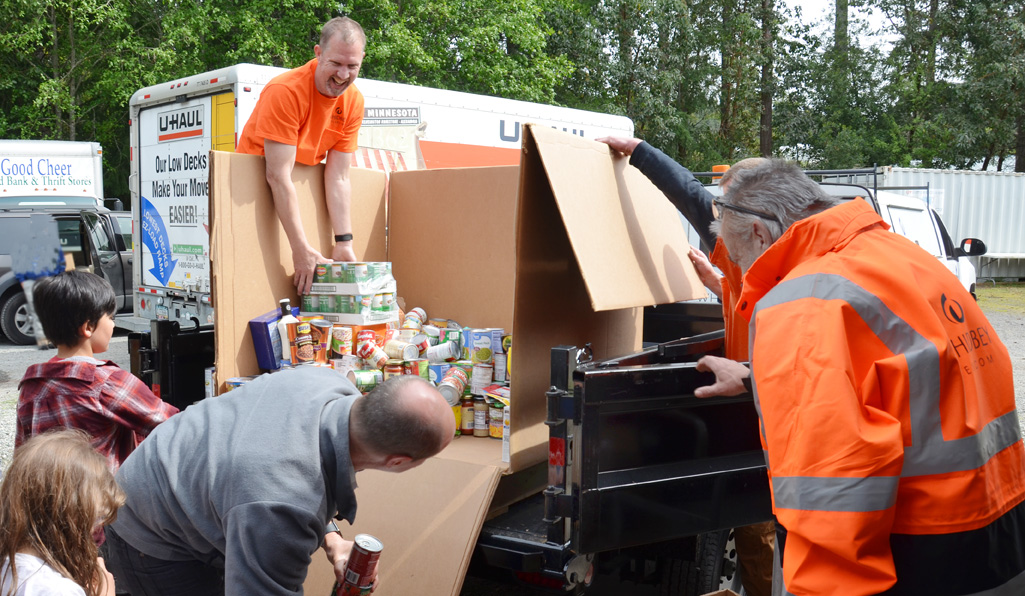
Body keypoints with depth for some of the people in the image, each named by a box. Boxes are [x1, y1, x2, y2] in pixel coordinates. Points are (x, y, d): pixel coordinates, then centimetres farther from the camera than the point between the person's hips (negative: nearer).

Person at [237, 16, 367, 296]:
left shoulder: (354, 101, -10)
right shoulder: (285, 91, -27)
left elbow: (338, 179, -12)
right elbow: (278, 177, -31)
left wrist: (344, 243, -19)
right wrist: (301, 248, -34)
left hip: (303, 186, 5)